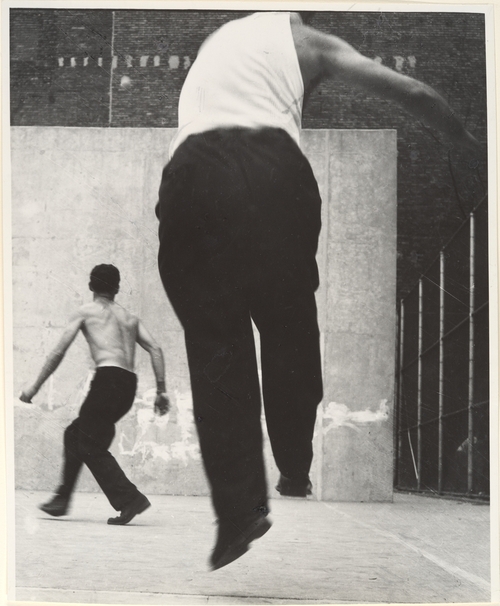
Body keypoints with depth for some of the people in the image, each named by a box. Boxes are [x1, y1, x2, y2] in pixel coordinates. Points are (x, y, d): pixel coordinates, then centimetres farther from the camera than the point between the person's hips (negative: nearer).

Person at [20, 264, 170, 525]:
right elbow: (155, 350, 10)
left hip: (107, 378, -7)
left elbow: (58, 352, 6)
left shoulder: (85, 312, 11)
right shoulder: (130, 317, 24)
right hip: (129, 384, 7)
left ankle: (130, 499, -14)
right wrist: (161, 390, 10)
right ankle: (62, 499, 21)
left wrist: (35, 387, 12)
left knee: (91, 446, -2)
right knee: (75, 434, 20)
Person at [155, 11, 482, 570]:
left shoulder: (219, 40, 36)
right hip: (269, 170, -3)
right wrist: (471, 145, 31)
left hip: (190, 172, 3)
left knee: (214, 342, 4)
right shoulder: (304, 39, 20)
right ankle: (296, 479, 18)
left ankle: (240, 514, -4)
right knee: (289, 327, 13)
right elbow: (411, 93, 16)